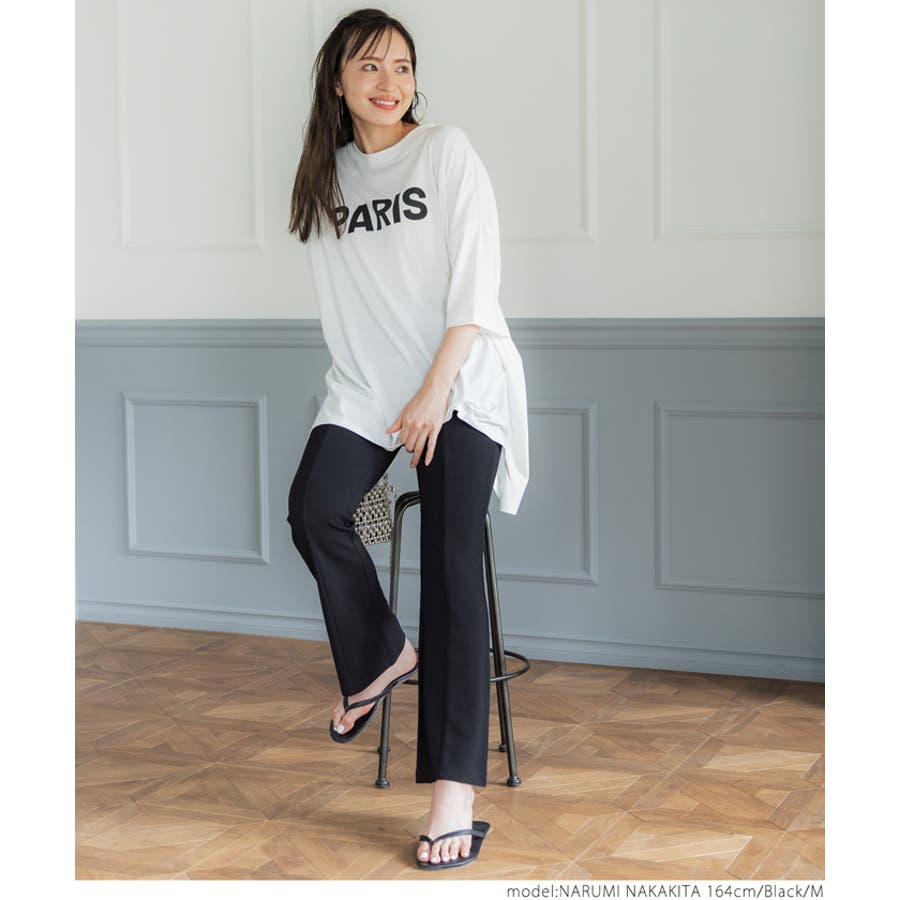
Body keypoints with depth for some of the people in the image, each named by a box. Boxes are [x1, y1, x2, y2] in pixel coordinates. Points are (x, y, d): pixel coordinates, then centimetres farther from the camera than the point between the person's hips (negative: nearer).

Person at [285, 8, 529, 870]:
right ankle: (382, 654, 6)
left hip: (459, 381, -4)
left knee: (451, 563, -13)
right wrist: (351, 386, 2)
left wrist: (435, 392, -13)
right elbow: (338, 304, 12)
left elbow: (474, 284, -6)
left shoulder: (447, 152, 1)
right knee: (313, 509, -22)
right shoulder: (326, 177, 13)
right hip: (367, 386, 4)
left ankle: (455, 791, -17)